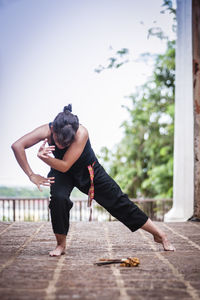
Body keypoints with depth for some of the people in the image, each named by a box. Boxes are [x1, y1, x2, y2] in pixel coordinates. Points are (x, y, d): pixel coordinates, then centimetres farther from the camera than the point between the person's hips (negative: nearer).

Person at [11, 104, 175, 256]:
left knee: (120, 202, -1)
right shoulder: (47, 131, -30)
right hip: (62, 174, 1)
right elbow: (17, 146, -32)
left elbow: (65, 166, -37)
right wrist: (32, 175, -35)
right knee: (58, 198, -29)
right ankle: (61, 244, -8)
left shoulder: (81, 133, -37)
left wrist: (44, 157, -52)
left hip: (89, 171, -1)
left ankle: (159, 234, 12)